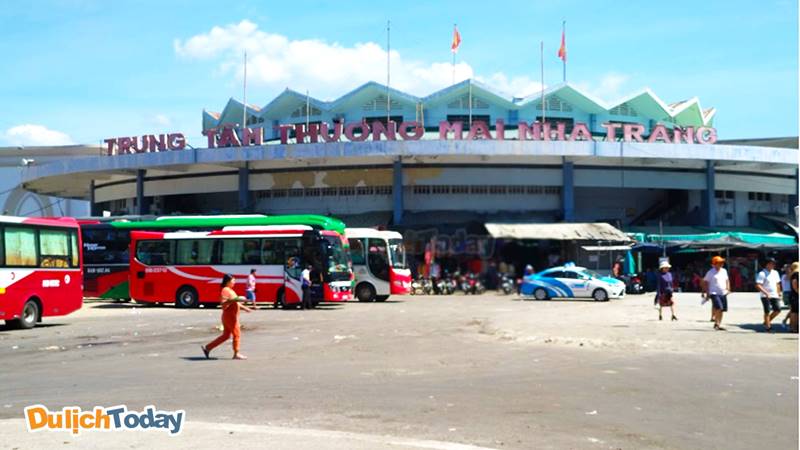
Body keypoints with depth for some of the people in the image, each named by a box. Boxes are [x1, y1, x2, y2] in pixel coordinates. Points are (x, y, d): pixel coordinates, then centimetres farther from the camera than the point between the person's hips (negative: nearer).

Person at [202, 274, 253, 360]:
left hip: (232, 316, 10)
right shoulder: (225, 290, -15)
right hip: (229, 316, -10)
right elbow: (223, 303, -25)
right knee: (237, 334, -3)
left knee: (225, 335, 13)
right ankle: (236, 354, 4)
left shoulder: (230, 290, 17)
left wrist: (244, 308, 21)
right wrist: (233, 300, -31)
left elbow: (234, 303, 26)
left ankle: (207, 347, 15)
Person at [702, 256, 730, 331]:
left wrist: (728, 289, 10)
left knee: (722, 310, 7)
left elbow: (727, 280, 23)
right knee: (719, 308, -20)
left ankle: (718, 324, 20)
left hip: (723, 293, 6)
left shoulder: (724, 271, 11)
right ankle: (717, 324, -11)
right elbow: (705, 282, -2)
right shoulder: (711, 272, -6)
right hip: (714, 293, -6)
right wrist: (707, 293, -6)